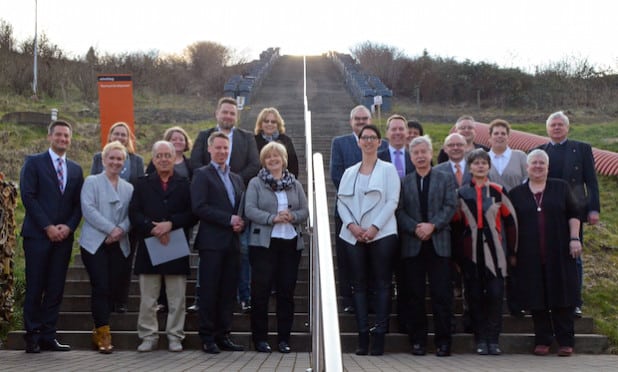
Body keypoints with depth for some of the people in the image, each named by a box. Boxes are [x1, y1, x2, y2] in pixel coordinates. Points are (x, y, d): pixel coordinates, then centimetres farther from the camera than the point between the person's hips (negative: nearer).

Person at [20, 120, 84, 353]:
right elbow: (28, 196, -6)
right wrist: (48, 227, -12)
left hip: (64, 236, 4)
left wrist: (69, 226, -5)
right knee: (35, 288, -2)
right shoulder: (34, 163, 2)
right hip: (38, 235, -4)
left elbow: (78, 203, 12)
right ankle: (32, 337, 5)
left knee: (56, 288, 3)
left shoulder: (75, 170, 16)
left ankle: (48, 336, 9)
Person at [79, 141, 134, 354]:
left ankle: (99, 331, 15)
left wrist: (121, 230, -14)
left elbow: (132, 215, 6)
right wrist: (111, 229, -15)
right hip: (95, 243, -4)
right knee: (101, 287, -11)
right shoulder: (91, 182, 5)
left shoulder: (129, 188, 16)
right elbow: (88, 209, -8)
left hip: (119, 245, 4)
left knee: (115, 288, 1)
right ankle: (103, 334, -5)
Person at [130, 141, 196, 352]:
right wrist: (153, 228, -13)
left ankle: (175, 337, 12)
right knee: (148, 298, 5)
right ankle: (148, 336, 13)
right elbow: (134, 213, 1)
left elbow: (192, 214, -1)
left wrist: (170, 224, -15)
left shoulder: (184, 184, 8)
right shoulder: (143, 184, 11)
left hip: (176, 247, -1)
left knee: (176, 298, 4)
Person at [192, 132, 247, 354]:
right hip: (212, 242, -6)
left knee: (228, 292, 6)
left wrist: (241, 224, -1)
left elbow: (242, 209, 21)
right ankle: (207, 338, 4)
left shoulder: (237, 179, 21)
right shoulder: (202, 175, 0)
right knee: (209, 292, -2)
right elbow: (199, 207, -11)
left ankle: (223, 336, 13)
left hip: (233, 242, 6)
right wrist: (229, 219, -14)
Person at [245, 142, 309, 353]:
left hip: (291, 243, 3)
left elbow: (305, 211, 9)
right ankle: (260, 338, 7)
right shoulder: (255, 184, 5)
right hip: (263, 243, -3)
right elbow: (250, 210, -6)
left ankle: (284, 338, 12)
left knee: (287, 291, 4)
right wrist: (272, 218, -18)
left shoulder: (295, 184, 14)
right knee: (261, 290, -1)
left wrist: (292, 216, -12)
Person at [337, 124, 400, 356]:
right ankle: (363, 336, 4)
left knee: (382, 283, -3)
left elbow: (392, 202, -3)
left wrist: (374, 228, -13)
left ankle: (379, 336, -1)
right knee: (358, 284, 2)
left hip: (381, 234, -3)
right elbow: (341, 201, 9)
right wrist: (352, 225, -8)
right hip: (353, 236, 3)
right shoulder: (349, 172, 16)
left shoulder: (388, 170, 6)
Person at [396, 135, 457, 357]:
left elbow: (450, 207, 1)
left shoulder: (445, 180, 11)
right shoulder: (404, 182, 11)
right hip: (412, 245, 1)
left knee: (442, 294, -2)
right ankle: (417, 340, 9)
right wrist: (415, 228, -12)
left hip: (439, 244, -1)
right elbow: (400, 211, 3)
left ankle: (443, 341, 4)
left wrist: (432, 226, -13)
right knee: (415, 295, 2)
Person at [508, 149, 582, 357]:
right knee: (537, 299, 2)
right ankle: (542, 341, 11)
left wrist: (574, 238, -4)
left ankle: (565, 341, 6)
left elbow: (574, 213, 7)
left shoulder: (560, 187, 8)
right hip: (529, 257, 1)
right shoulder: (516, 193, 8)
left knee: (561, 295, 0)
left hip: (559, 254, 0)